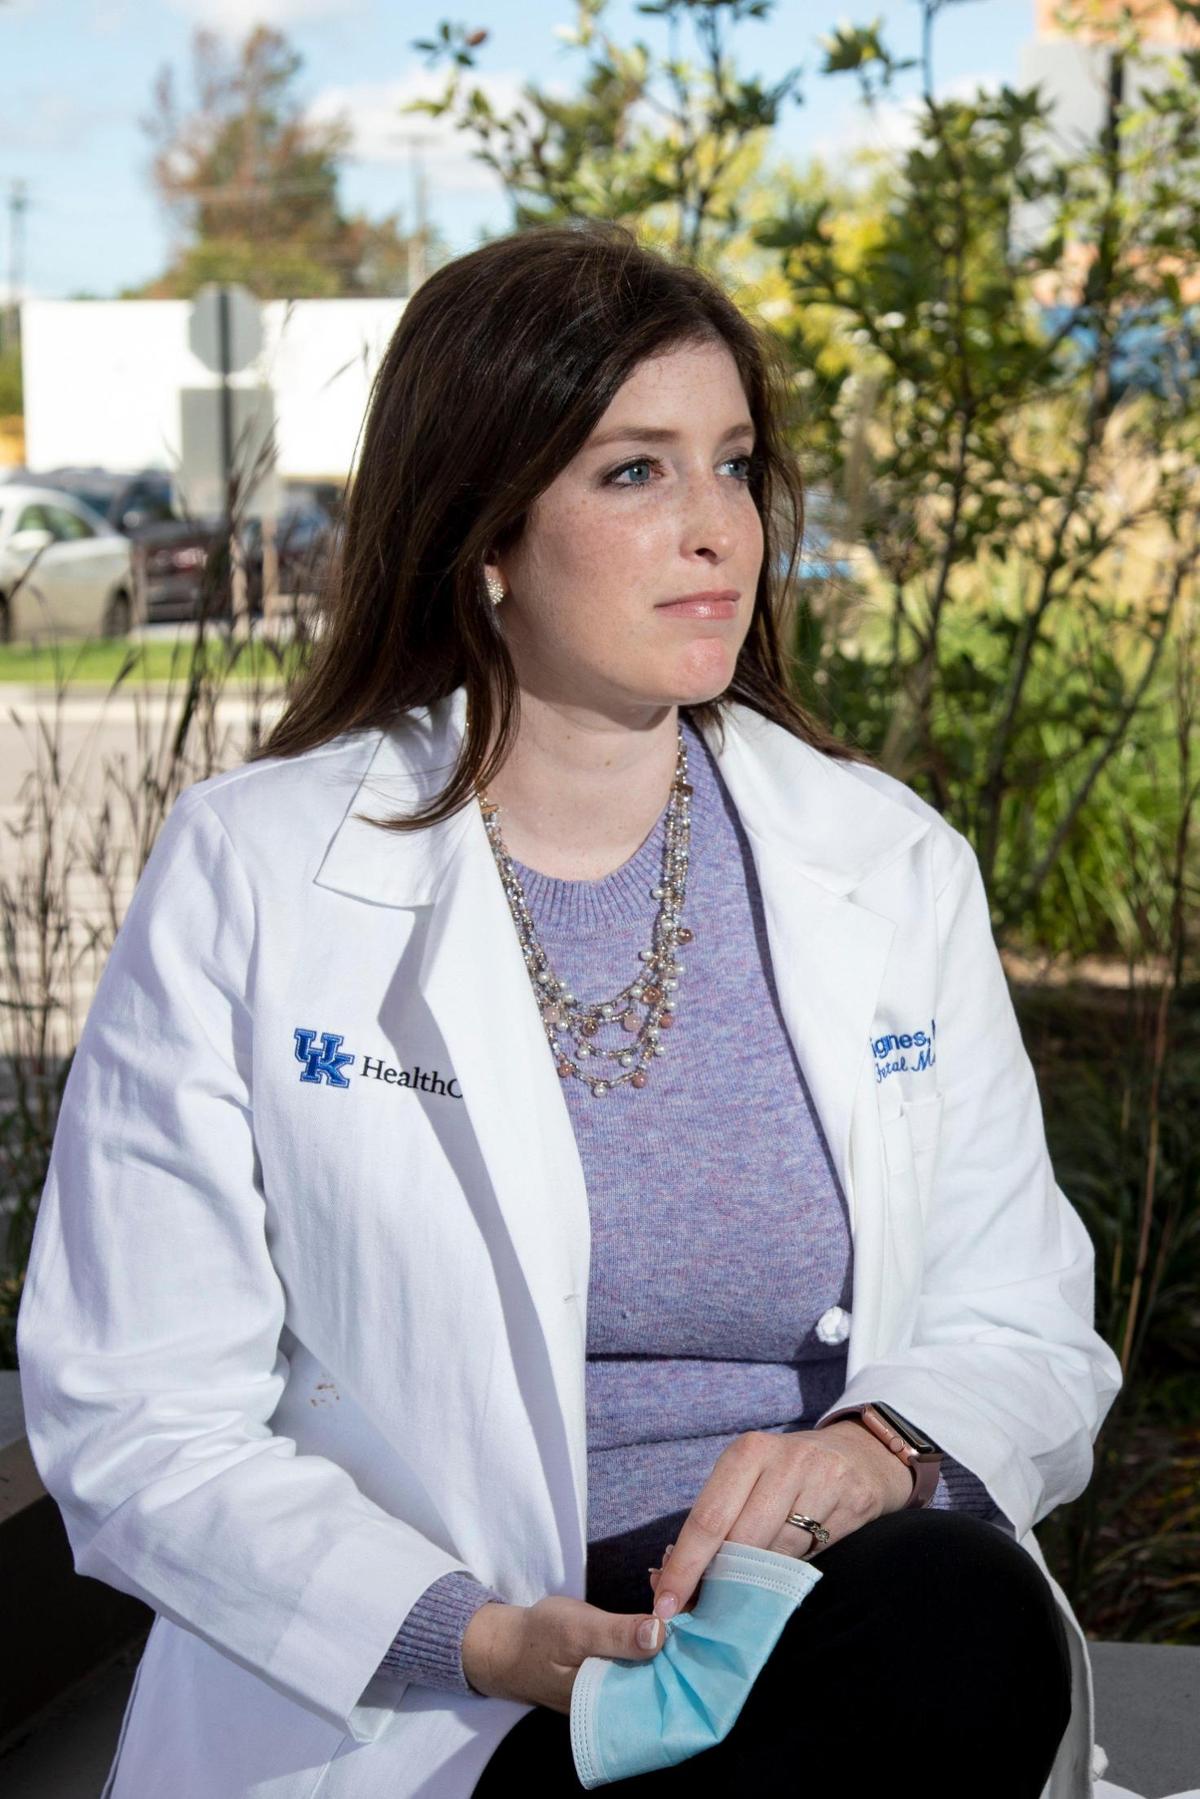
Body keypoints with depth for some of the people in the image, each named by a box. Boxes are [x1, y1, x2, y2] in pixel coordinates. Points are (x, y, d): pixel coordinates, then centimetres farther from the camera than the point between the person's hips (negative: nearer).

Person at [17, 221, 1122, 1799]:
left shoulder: (891, 867, 8)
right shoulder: (246, 873, -2)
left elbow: (1026, 1325, 12)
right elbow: (135, 1418, -3)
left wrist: (883, 1444, -12)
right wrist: (494, 1639, -18)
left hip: (832, 1621, 4)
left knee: (959, 1606, -32)